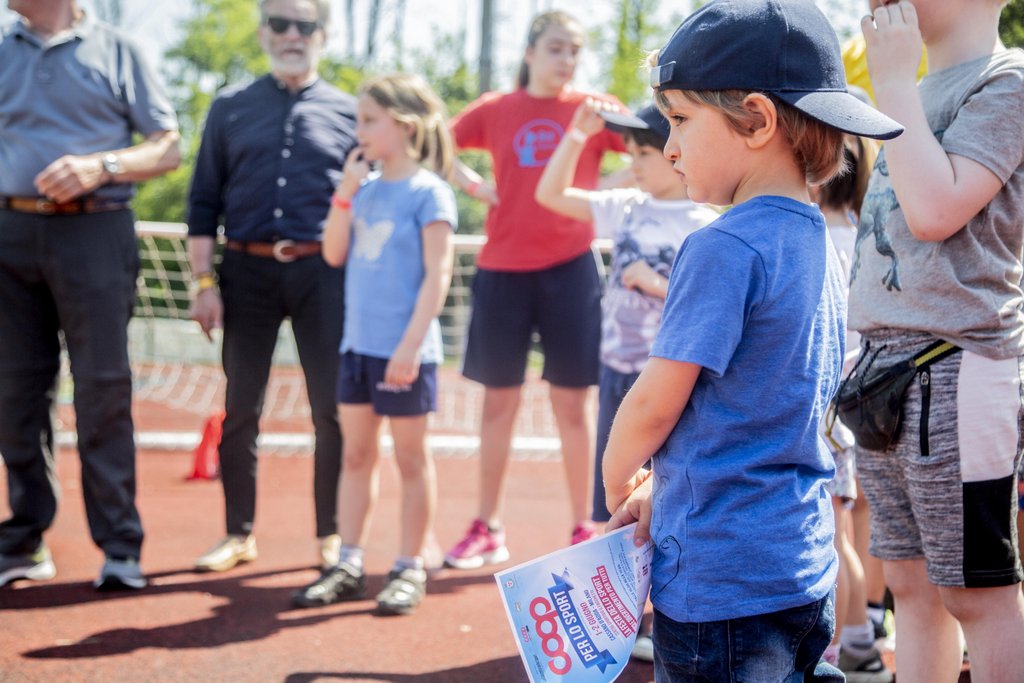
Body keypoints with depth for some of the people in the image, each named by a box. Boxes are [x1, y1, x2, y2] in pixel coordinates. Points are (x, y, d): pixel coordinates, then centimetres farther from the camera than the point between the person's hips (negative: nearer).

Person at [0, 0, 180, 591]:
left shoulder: (116, 51, 6)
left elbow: (168, 148, 3)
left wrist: (100, 165, -13)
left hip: (93, 232, -3)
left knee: (103, 387, -5)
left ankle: (120, 546, -1)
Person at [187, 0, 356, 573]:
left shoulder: (348, 113, 8)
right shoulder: (230, 108, 9)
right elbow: (205, 202, 7)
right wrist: (205, 282, -2)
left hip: (321, 272, -1)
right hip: (247, 270, 1)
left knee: (333, 411, 1)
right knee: (241, 410, 5)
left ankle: (332, 535, 12)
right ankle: (240, 534, 15)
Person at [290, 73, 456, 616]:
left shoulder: (428, 192, -10)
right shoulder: (367, 189, 10)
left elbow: (437, 274, -14)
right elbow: (334, 254, 7)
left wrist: (411, 344, -20)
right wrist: (346, 192, -2)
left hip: (403, 350, -7)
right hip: (358, 345, 7)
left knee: (410, 457, 5)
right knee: (356, 454, 11)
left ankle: (410, 569, 14)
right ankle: (349, 566, 18)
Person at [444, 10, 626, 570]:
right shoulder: (495, 110, 6)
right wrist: (471, 185, -4)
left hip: (570, 267, -1)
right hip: (503, 269, 2)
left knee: (571, 401, 3)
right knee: (499, 399, 8)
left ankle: (584, 530, 13)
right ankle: (488, 528, 18)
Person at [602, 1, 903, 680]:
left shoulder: (724, 247, -18)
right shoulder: (820, 246, 10)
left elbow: (655, 403, -15)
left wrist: (617, 486, 4)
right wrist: (657, 488, 13)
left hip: (721, 580, -9)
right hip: (806, 570, 9)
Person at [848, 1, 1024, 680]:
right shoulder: (922, 91, 17)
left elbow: (936, 209, -19)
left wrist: (894, 81, -13)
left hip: (954, 368, -8)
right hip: (887, 360, 8)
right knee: (911, 582, 12)